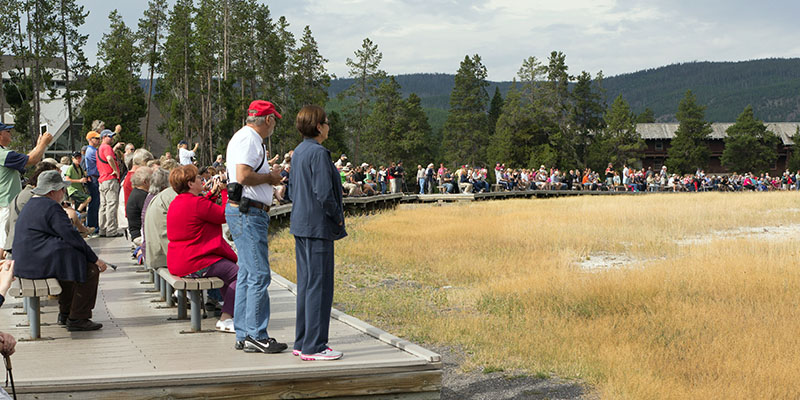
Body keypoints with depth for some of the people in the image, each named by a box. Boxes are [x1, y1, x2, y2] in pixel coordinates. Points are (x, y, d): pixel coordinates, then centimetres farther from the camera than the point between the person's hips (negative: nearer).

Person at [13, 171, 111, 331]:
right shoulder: (51, 207, -13)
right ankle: (77, 319, -7)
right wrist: (95, 259, -10)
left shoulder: (31, 204, 20)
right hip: (39, 262, -11)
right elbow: (71, 236, -16)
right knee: (90, 269, -11)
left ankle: (65, 314, 31)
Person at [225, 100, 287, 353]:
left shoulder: (251, 139, 20)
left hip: (249, 213, 11)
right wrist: (270, 176, -10)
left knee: (248, 274, 12)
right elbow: (243, 176, -24)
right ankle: (255, 335, -5)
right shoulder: (248, 139, -13)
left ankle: (244, 334, 17)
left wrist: (269, 174, 11)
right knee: (259, 274, -9)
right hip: (247, 212, -11)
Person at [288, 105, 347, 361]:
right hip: (318, 227, -10)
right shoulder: (318, 153, -16)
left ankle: (302, 343, 20)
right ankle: (313, 347, -1)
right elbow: (324, 193, -21)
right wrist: (337, 216, -7)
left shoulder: (298, 152, 12)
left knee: (305, 283, 14)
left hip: (301, 225, 10)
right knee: (319, 285, -4)